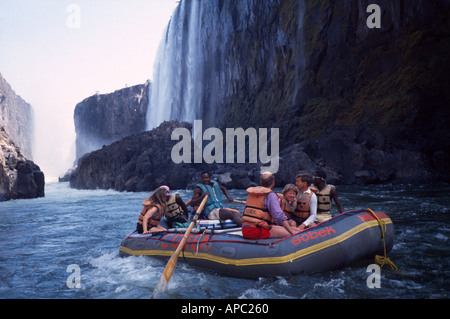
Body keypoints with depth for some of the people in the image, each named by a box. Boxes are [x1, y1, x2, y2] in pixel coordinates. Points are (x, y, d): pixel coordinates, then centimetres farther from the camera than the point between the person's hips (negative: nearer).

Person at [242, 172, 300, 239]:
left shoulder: (251, 193, 15)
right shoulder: (271, 195, -8)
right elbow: (279, 216, -18)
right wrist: (291, 230, -17)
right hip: (258, 232, -8)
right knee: (288, 233, -6)